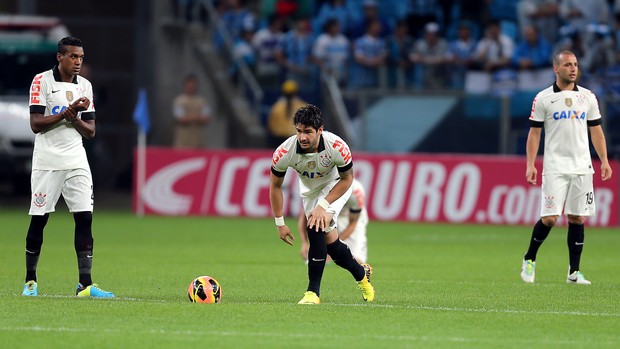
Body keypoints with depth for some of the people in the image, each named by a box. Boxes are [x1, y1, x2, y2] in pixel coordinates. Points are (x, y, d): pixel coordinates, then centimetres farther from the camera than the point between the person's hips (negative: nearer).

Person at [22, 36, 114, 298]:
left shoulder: (85, 86, 11)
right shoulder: (42, 81, -4)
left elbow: (90, 131, 10)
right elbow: (36, 124, -11)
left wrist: (75, 118, -9)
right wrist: (66, 112, -18)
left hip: (76, 162, 4)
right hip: (47, 162, -4)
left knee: (85, 217, -7)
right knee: (38, 220, 1)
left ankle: (85, 284, -10)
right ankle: (30, 281, 15)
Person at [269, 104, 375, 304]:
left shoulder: (337, 147, -35)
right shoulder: (284, 153, -30)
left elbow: (347, 179, -17)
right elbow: (275, 186, -13)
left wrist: (323, 205, -26)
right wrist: (280, 223, -12)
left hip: (335, 186, -4)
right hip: (309, 189, 4)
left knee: (316, 228, -27)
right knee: (330, 243, 5)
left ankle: (313, 291, -18)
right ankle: (362, 275, 36)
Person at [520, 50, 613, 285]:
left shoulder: (588, 97, 9)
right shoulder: (543, 99, 0)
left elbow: (596, 131, 14)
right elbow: (534, 133, 2)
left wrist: (604, 160, 6)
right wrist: (530, 164, -6)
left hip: (582, 167, 3)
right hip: (555, 167, -3)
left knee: (577, 219, 1)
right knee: (549, 218, -10)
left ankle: (574, 272, 6)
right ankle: (529, 260, 12)